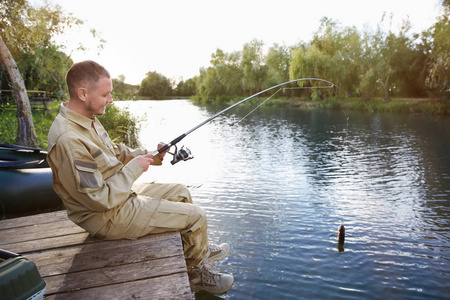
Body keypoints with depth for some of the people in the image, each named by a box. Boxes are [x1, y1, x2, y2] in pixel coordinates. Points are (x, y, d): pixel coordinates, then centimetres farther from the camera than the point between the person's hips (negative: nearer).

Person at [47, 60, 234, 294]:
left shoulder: (85, 119, 1)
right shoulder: (68, 140, -30)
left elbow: (114, 152, 14)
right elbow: (101, 200, -28)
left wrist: (147, 155, 0)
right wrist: (134, 168, -18)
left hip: (120, 194, 10)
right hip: (109, 217, -10)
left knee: (180, 192, 18)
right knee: (196, 216, -8)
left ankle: (199, 251, 33)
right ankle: (196, 273, 21)